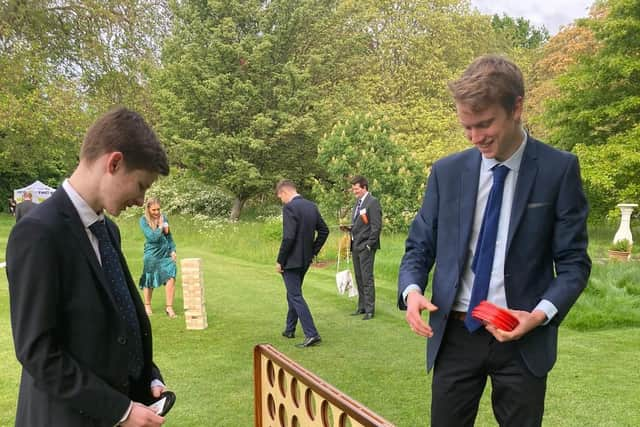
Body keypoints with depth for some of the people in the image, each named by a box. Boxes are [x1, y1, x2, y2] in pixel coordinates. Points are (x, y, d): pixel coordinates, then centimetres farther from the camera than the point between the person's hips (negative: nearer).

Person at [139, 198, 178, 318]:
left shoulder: (163, 217, 4)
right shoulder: (144, 220, -7)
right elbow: (152, 237, -16)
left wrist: (173, 250, 6)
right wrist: (160, 226, -10)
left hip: (166, 253, 3)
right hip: (152, 254, -3)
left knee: (171, 278, -10)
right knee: (149, 281, 10)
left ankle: (169, 307, -2)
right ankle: (147, 306, 31)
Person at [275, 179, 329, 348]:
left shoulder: (289, 207, -18)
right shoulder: (312, 206, 7)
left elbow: (288, 237, -24)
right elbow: (324, 230, 10)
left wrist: (280, 261, -15)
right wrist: (313, 251, 14)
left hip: (292, 260, -9)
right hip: (305, 260, 9)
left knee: (296, 297, -2)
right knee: (293, 293, 22)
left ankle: (311, 334, -6)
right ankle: (289, 329, 34)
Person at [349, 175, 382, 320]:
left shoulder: (372, 202, -10)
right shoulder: (358, 202, 16)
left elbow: (377, 226, -15)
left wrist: (369, 244, -16)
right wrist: (349, 228, 7)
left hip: (366, 247, -8)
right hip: (356, 246, 8)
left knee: (367, 278, -5)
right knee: (359, 278, 12)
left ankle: (369, 310, 2)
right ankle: (362, 307, 21)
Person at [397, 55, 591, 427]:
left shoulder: (559, 169, -5)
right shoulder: (447, 172, 2)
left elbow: (573, 261, -3)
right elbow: (420, 246, 7)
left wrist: (541, 314, -19)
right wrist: (412, 290, -13)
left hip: (522, 339, -1)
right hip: (455, 334, 2)